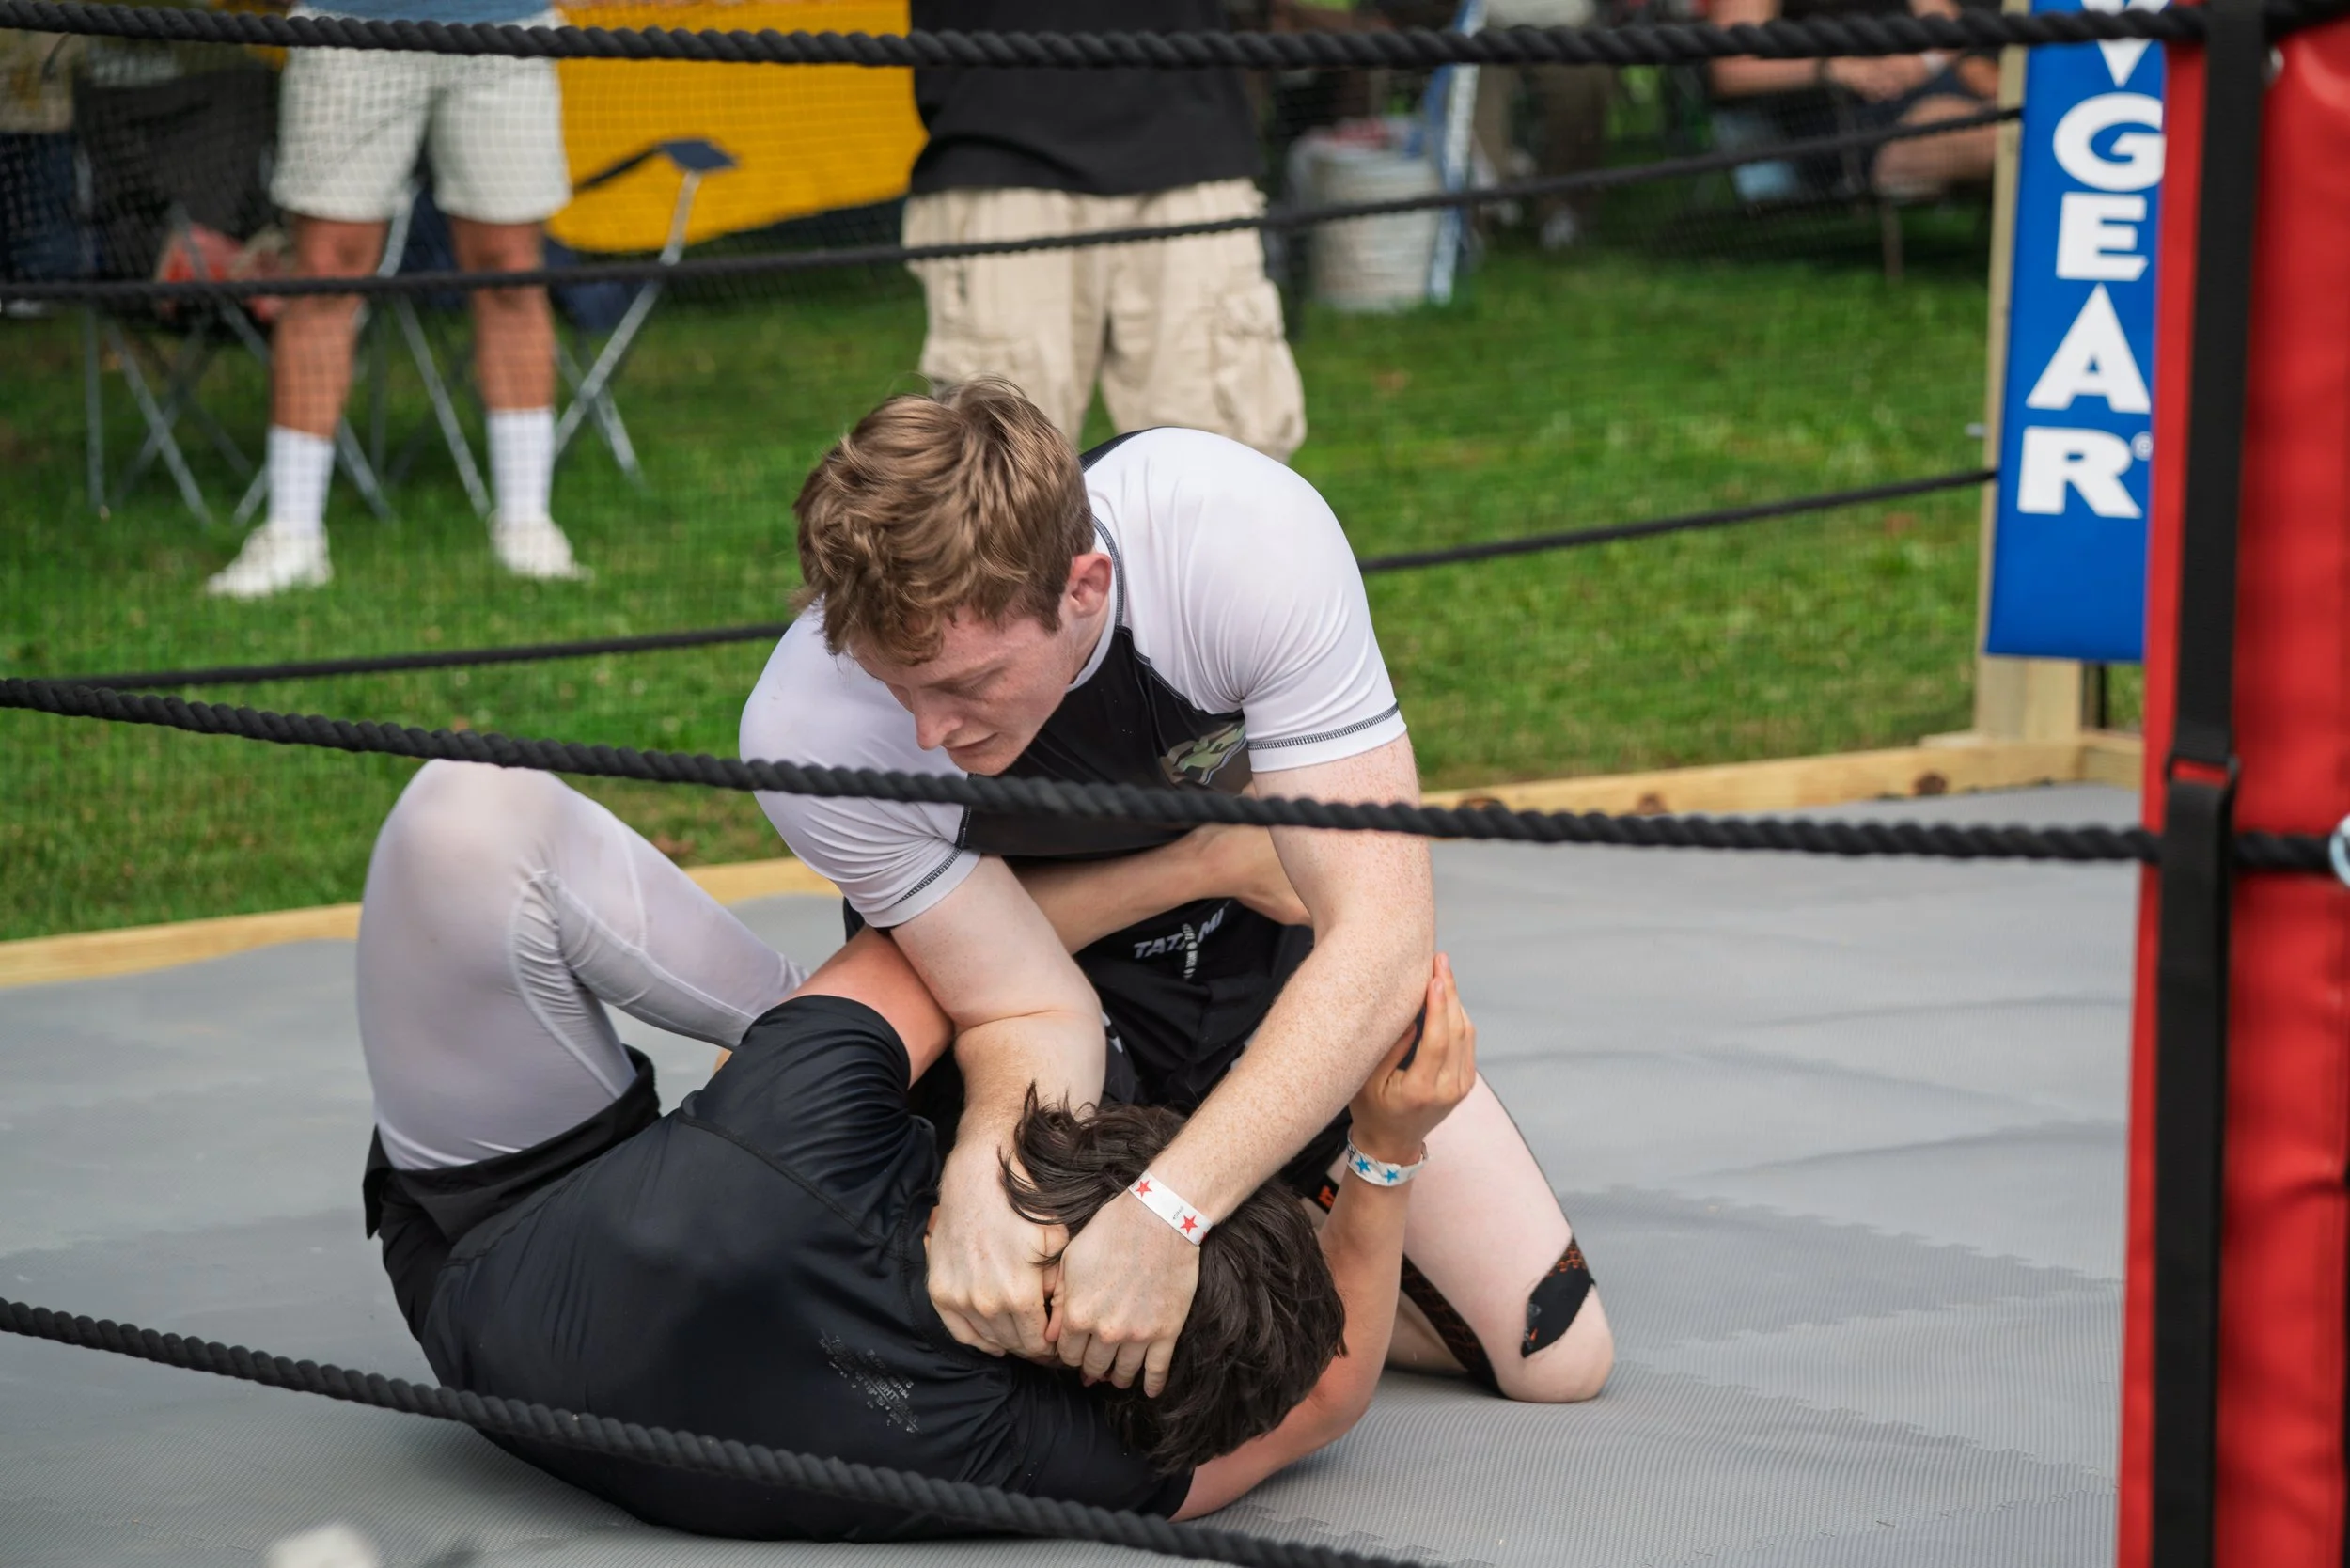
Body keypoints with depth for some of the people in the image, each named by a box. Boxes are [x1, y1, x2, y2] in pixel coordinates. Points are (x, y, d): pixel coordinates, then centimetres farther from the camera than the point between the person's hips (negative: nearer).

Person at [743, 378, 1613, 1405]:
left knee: (1555, 1354, -8)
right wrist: (983, 1176, -48)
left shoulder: (1250, 538, -38)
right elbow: (1031, 1013, -24)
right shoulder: (807, 733, -33)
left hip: (1274, 956, 0)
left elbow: (1378, 937, -39)